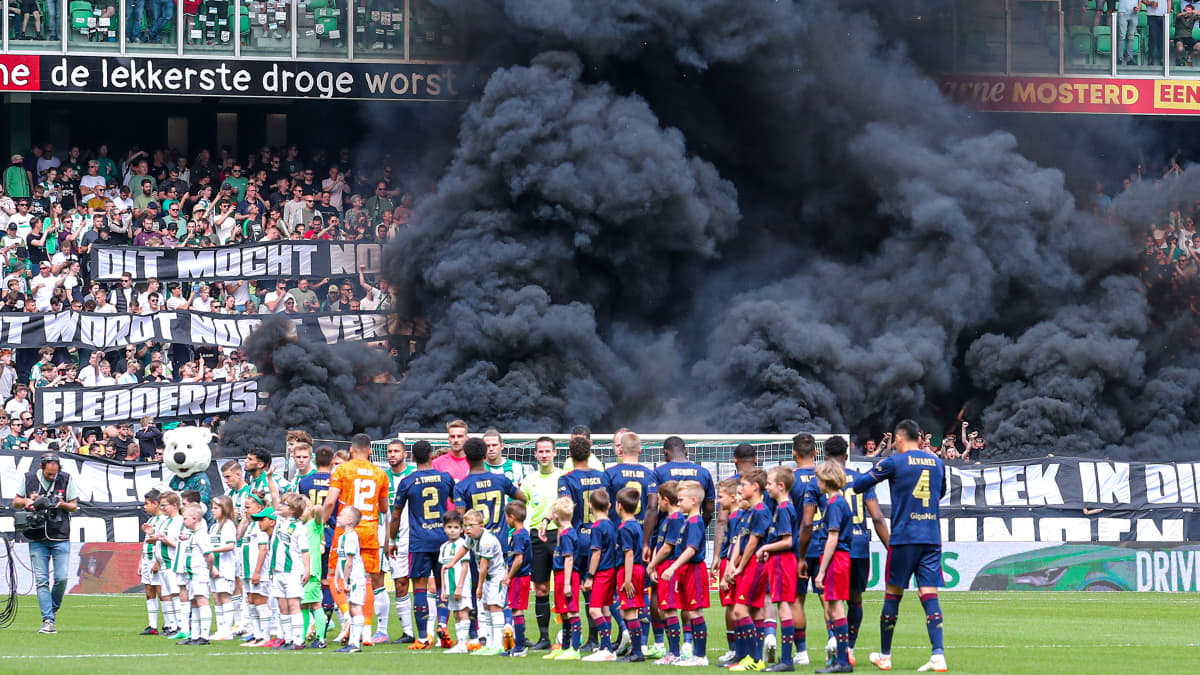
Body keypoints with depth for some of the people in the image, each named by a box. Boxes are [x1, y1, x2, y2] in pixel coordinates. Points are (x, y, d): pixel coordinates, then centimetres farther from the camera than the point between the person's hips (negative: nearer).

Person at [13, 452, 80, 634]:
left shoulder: (66, 479, 1)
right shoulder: (29, 479, 3)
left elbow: (74, 506, 7)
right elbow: (15, 502, 12)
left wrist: (62, 504, -14)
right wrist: (28, 501, -10)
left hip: (60, 537, -1)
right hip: (37, 539, 1)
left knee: (62, 578, -7)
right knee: (41, 580, -5)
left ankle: (53, 609, 19)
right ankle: (48, 620, -6)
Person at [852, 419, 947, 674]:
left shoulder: (894, 462, -4)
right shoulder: (937, 463, 10)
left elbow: (859, 485, 1)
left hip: (903, 537, -3)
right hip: (932, 538, 3)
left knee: (892, 595, 8)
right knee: (929, 595, -3)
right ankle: (938, 655, -18)